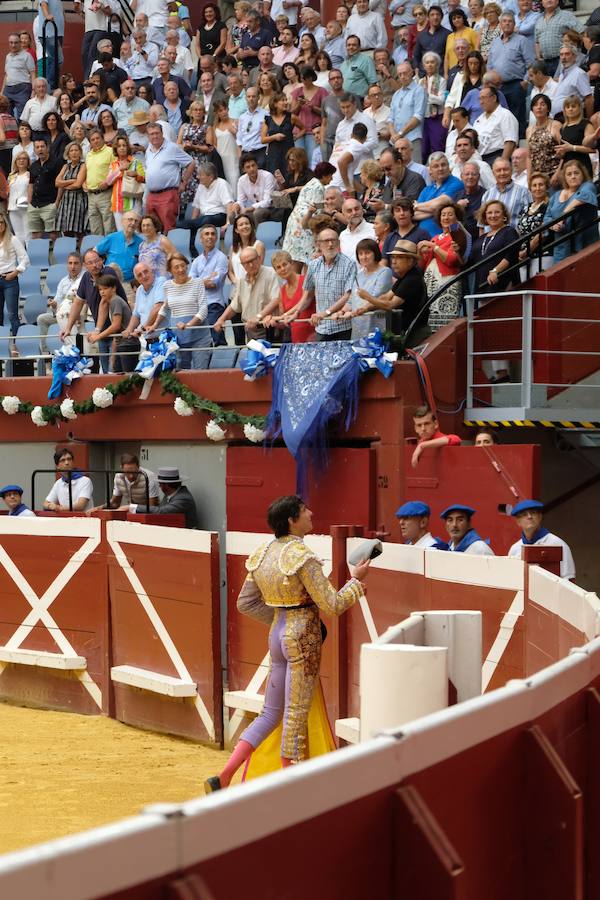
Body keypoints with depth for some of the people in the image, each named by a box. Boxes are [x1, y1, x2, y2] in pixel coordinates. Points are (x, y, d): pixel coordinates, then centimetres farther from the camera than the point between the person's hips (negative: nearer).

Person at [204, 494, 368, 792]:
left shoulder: (263, 554, 6)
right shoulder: (302, 557, -17)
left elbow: (245, 603, 12)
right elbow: (332, 606, -16)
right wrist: (356, 580, -3)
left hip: (277, 634, 8)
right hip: (303, 636, -8)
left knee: (270, 713, 15)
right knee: (296, 714, 2)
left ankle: (223, 778, 7)